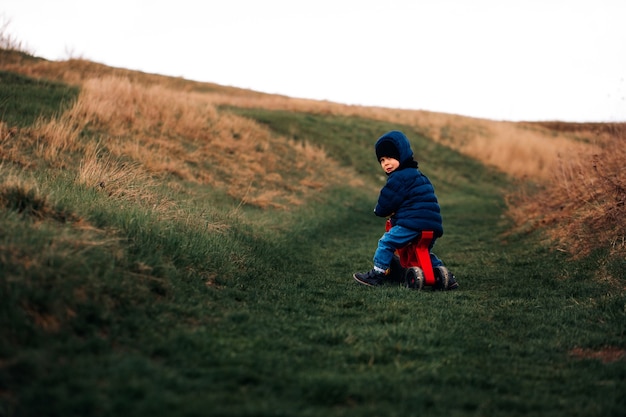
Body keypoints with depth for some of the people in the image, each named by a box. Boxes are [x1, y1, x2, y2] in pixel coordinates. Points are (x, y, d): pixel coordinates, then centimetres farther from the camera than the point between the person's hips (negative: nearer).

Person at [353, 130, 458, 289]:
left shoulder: (399, 177, -8)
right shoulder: (416, 173, 24)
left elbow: (387, 202, -7)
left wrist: (379, 211, 15)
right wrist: (393, 212, 30)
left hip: (414, 222, -10)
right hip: (433, 224, 10)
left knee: (386, 242, -4)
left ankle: (377, 274, -2)